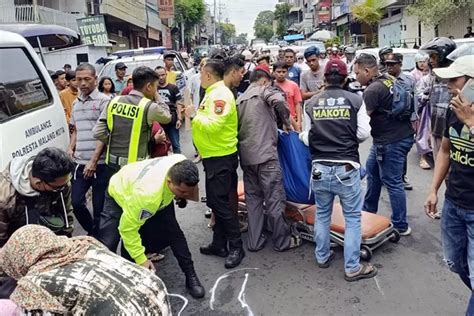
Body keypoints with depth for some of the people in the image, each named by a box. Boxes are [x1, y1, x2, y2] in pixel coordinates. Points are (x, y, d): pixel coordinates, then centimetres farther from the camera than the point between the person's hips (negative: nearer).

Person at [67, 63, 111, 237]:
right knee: (76, 202, 7)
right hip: (80, 163, 6)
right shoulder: (76, 103, 15)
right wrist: (70, 148, 6)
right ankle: (93, 233, 31)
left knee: (99, 207, 2)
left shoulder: (104, 101, -6)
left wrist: (93, 161, -15)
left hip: (100, 164, -6)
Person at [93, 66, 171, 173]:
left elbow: (98, 132, -2)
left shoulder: (114, 101, 0)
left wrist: (114, 142, 12)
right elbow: (167, 117, 6)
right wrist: (156, 96, 9)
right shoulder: (149, 107, -15)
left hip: (113, 163, 5)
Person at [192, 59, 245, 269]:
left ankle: (236, 247, 9)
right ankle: (219, 244, 28)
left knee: (222, 203, -3)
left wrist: (195, 115, -15)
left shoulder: (220, 95, -18)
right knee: (215, 202, 16)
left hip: (221, 158, -10)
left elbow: (213, 126, -27)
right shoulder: (213, 93, 14)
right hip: (214, 156, 10)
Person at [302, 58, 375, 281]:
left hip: (320, 168, 3)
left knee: (322, 214, 20)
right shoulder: (356, 100, -5)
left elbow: (307, 138, 3)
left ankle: (322, 257, 34)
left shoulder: (311, 103, 0)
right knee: (352, 217, 9)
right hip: (346, 167, -2)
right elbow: (364, 133, -4)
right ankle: (352, 268, 15)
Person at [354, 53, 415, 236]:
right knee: (372, 168, 21)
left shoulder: (372, 90, -18)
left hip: (392, 141, -10)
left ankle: (401, 226, 10)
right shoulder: (388, 81, 10)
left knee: (392, 182, -1)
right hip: (402, 134, 10)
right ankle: (369, 210, 34)